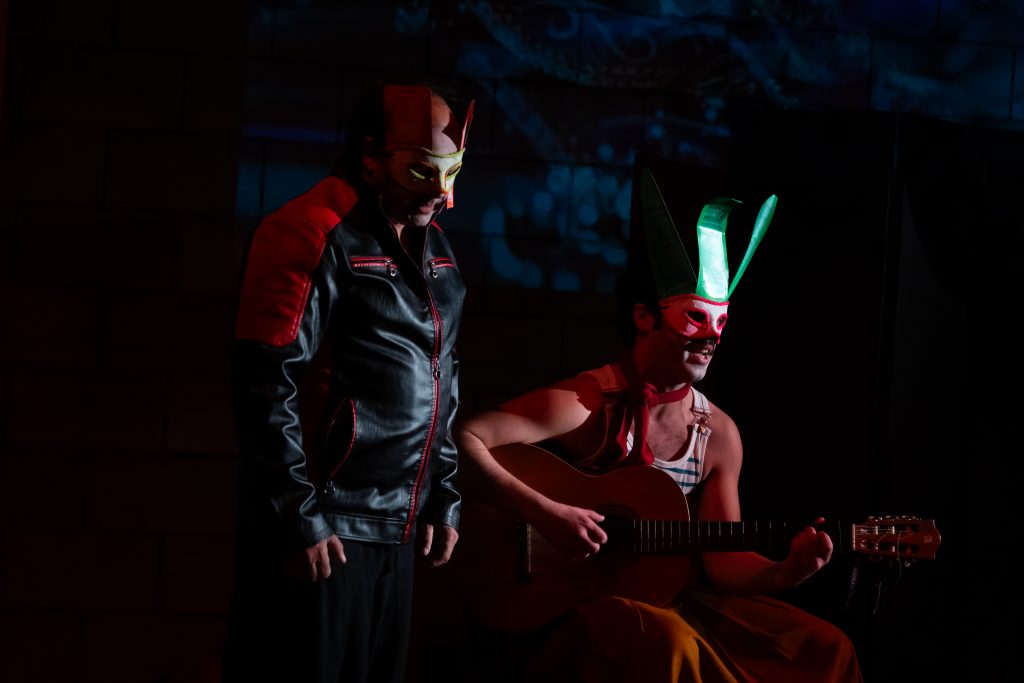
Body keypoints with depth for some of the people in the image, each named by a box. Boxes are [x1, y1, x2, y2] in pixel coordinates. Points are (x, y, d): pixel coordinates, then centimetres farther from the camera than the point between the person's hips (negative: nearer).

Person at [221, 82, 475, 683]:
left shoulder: (433, 245, 14)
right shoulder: (315, 235, -12)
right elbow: (266, 385, -17)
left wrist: (443, 499, 17)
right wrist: (298, 520, -17)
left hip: (398, 531, 8)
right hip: (322, 531, -8)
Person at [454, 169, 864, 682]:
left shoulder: (718, 433, 5)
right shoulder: (585, 405, -13)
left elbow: (723, 559, 6)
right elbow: (463, 440, -21)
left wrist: (785, 572, -14)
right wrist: (545, 514, -27)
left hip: (673, 595, 6)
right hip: (576, 599, -6)